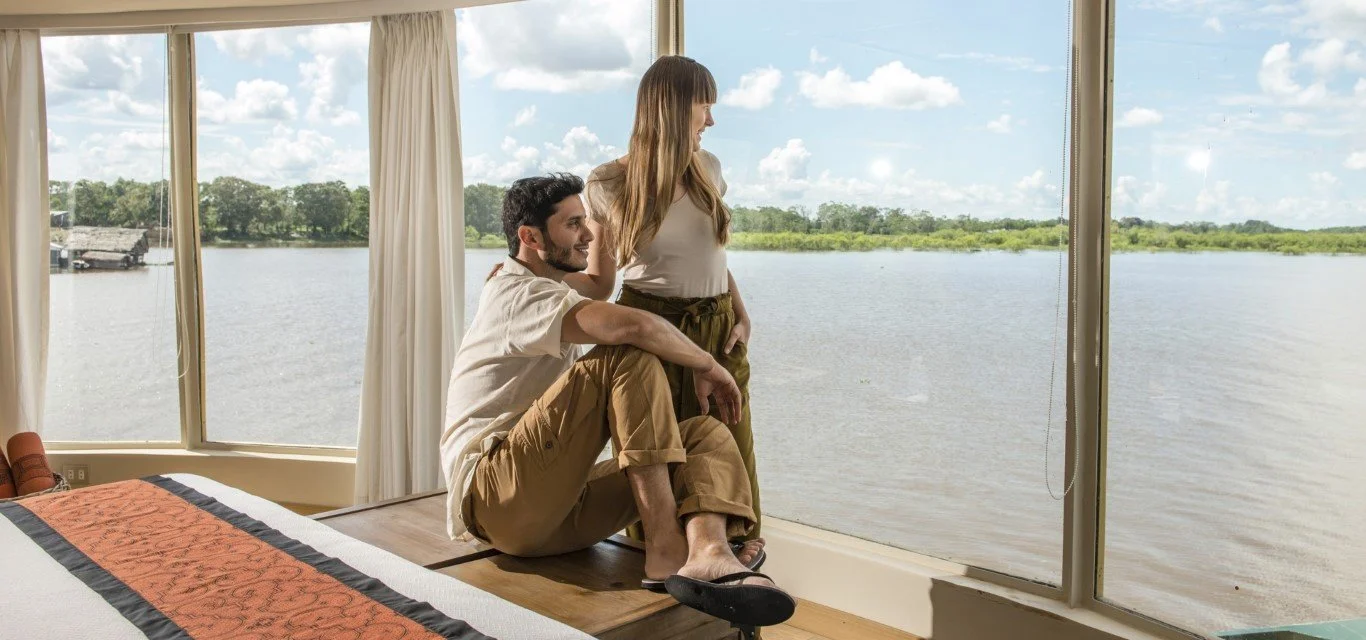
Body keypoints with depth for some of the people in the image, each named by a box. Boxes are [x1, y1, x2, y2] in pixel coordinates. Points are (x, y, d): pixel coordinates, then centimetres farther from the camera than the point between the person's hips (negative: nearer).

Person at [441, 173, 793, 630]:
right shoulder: (517, 293, -10)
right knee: (629, 358, -25)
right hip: (495, 497, -10)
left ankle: (708, 554, -38)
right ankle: (666, 547, -29)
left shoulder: (544, 292, 23)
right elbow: (633, 326, -26)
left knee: (708, 432, -6)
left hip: (556, 508, 10)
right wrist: (707, 365, -12)